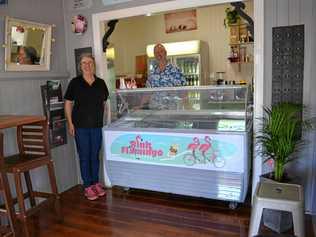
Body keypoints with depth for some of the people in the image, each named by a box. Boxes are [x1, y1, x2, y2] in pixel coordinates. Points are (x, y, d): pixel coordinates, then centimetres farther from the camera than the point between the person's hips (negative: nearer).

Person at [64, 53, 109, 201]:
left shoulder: (100, 83, 5)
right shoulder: (75, 83, -2)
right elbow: (68, 104, 0)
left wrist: (101, 118, 6)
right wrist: (70, 123, -5)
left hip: (97, 125, 2)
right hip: (81, 126, -2)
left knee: (95, 155, 11)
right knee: (84, 156, 5)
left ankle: (95, 183, 26)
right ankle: (87, 186, 17)